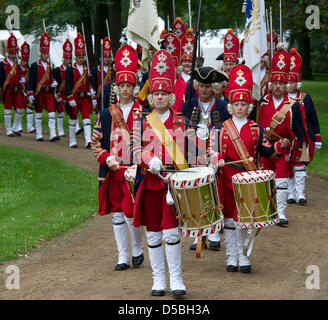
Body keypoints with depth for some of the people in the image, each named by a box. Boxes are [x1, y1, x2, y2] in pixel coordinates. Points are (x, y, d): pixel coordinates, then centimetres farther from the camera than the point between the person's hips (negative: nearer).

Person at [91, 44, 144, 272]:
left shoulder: (143, 114, 0)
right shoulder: (106, 115, 7)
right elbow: (96, 143, 6)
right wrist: (107, 159, -10)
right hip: (112, 172, 3)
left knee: (131, 214, -7)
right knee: (116, 214, 7)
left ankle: (138, 250, 18)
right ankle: (123, 257, 16)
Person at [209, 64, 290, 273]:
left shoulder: (256, 130, 4)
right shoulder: (222, 128, 4)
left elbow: (266, 152, 4)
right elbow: (213, 149, 3)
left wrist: (280, 146, -13)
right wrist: (217, 159, -17)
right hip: (227, 179, 1)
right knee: (229, 219, 7)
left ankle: (243, 256, 9)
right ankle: (232, 257, 17)